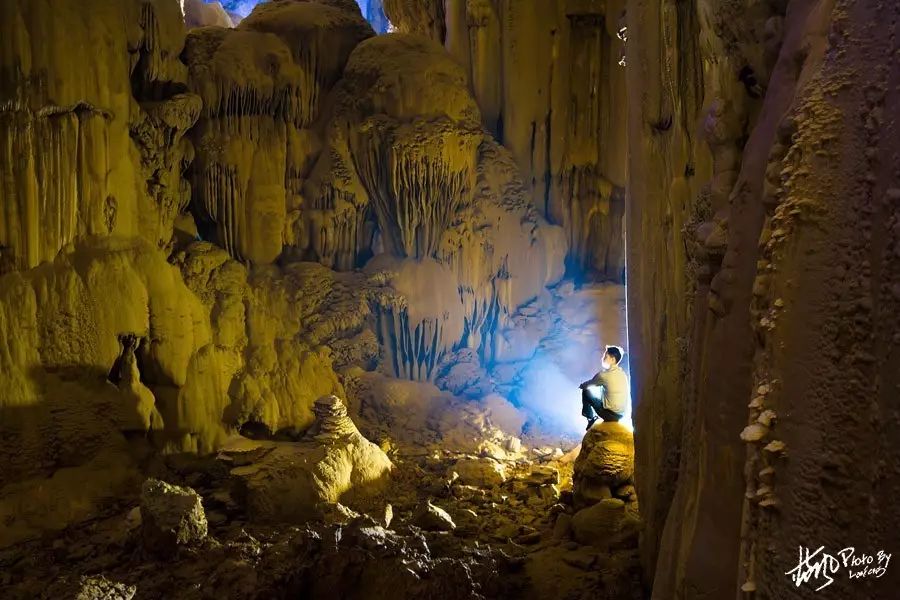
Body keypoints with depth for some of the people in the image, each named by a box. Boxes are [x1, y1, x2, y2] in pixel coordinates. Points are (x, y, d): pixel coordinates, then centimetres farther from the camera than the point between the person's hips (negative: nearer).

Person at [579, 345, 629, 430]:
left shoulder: (604, 375, -17)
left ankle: (590, 419, 21)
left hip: (611, 414, -7)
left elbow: (586, 386, -1)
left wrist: (582, 385, 22)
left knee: (586, 392, 8)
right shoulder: (623, 373, 4)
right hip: (623, 413, 7)